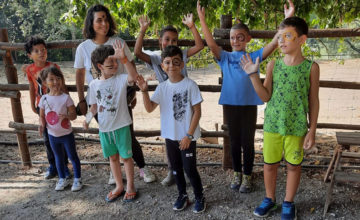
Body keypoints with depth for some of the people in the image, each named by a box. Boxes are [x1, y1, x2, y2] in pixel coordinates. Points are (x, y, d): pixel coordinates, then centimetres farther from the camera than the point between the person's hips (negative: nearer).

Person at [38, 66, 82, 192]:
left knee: (72, 156, 9)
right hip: (52, 135, 4)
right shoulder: (44, 99, -4)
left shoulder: (66, 97, -13)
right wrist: (42, 125, -16)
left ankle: (77, 179, 24)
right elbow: (42, 116, 4)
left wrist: (66, 116, -32)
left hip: (66, 134, -3)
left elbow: (73, 115, -12)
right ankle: (62, 179, 35)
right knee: (58, 157, 19)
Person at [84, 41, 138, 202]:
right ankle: (119, 186, 35)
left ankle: (130, 186, 28)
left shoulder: (120, 79, -11)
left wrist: (123, 58, -45)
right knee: (113, 157, 17)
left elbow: (133, 76, -34)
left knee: (126, 156, 8)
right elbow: (94, 105, 9)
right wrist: (88, 118, -9)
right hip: (104, 128, 4)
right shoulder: (94, 84, 0)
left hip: (121, 126, -4)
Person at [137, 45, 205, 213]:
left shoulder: (190, 85, -12)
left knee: (190, 169, 3)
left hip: (187, 137, -4)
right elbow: (149, 108, -4)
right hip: (170, 136, 5)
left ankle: (199, 197, 25)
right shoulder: (162, 87, 1)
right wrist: (144, 91, -20)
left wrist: (189, 135, -13)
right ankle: (182, 196, 36)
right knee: (176, 168, 17)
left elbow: (197, 112, -11)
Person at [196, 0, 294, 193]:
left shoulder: (254, 57, 2)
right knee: (234, 142, 14)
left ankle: (247, 176, 26)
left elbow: (273, 44, -9)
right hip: (230, 105, 1)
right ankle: (237, 174, 32)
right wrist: (202, 19, -20)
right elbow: (211, 43, -10)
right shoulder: (225, 57, 4)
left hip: (249, 106, -1)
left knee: (248, 143, 8)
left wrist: (287, 19, -19)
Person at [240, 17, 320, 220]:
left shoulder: (311, 67, -5)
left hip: (297, 127, -1)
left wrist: (312, 130, -2)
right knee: (270, 164, 12)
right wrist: (253, 75, -13)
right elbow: (266, 97, -3)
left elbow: (313, 101, -1)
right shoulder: (273, 65, -1)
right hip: (272, 125, 2)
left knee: (294, 165, 12)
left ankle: (288, 203, 32)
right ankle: (270, 199, 34)